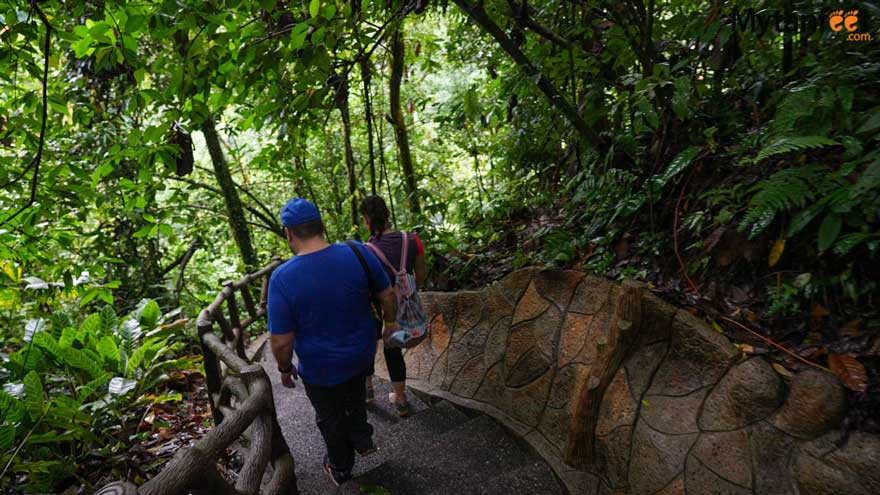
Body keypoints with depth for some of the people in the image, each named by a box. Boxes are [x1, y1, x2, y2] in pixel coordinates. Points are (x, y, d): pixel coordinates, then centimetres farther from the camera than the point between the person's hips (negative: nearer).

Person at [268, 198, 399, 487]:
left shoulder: (282, 278, -26)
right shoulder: (357, 253, -19)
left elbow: (281, 342, -20)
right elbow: (387, 294, -7)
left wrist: (285, 369, 0)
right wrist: (391, 323, 11)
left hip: (321, 370, -2)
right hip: (362, 354, 3)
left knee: (331, 418, 24)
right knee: (354, 396, 35)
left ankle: (340, 470, 47)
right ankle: (361, 439, 44)